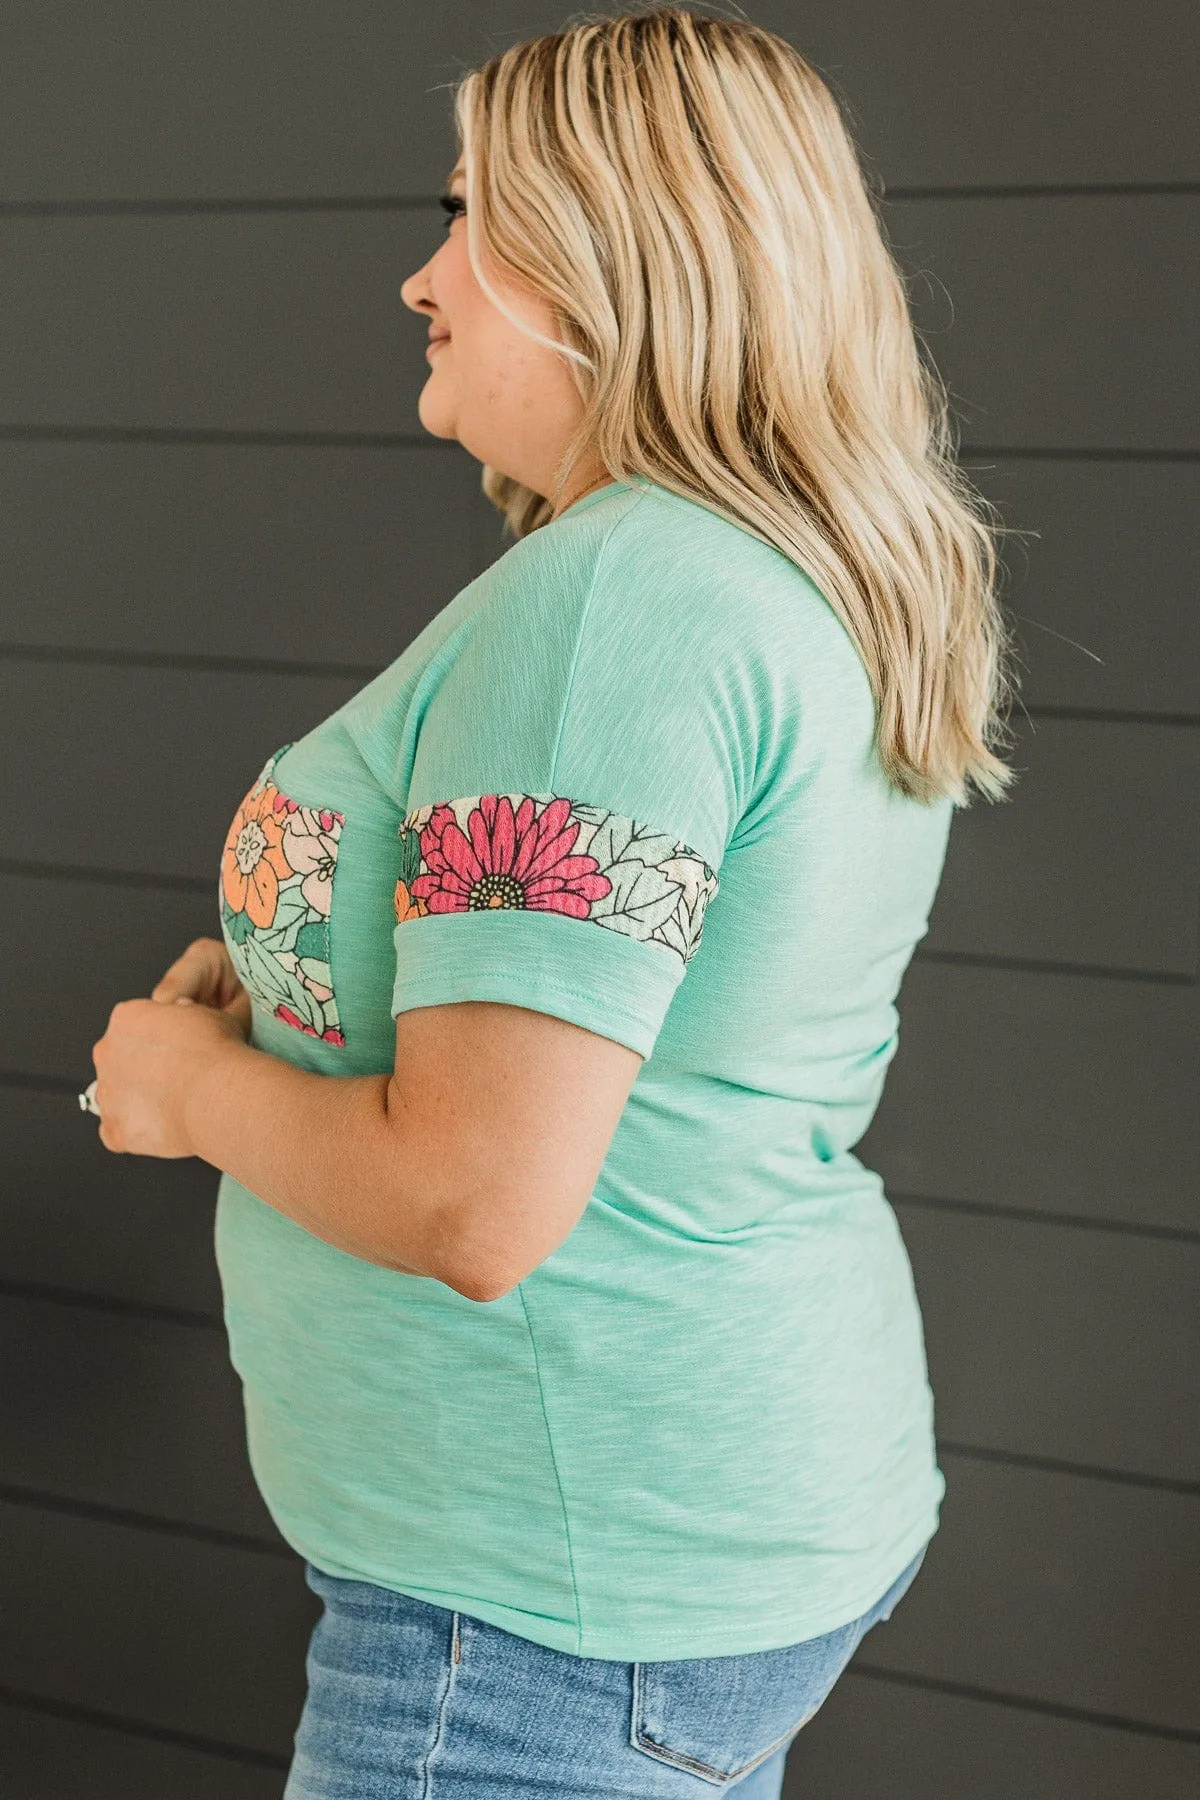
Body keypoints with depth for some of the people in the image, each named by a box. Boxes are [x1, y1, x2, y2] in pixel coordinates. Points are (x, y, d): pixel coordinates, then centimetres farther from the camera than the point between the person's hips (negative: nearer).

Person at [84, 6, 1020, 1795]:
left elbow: (475, 1206, -29)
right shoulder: (835, 598, 7)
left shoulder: (613, 596, -24)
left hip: (564, 1610, -9)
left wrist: (193, 1079, -10)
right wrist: (296, 986, 6)